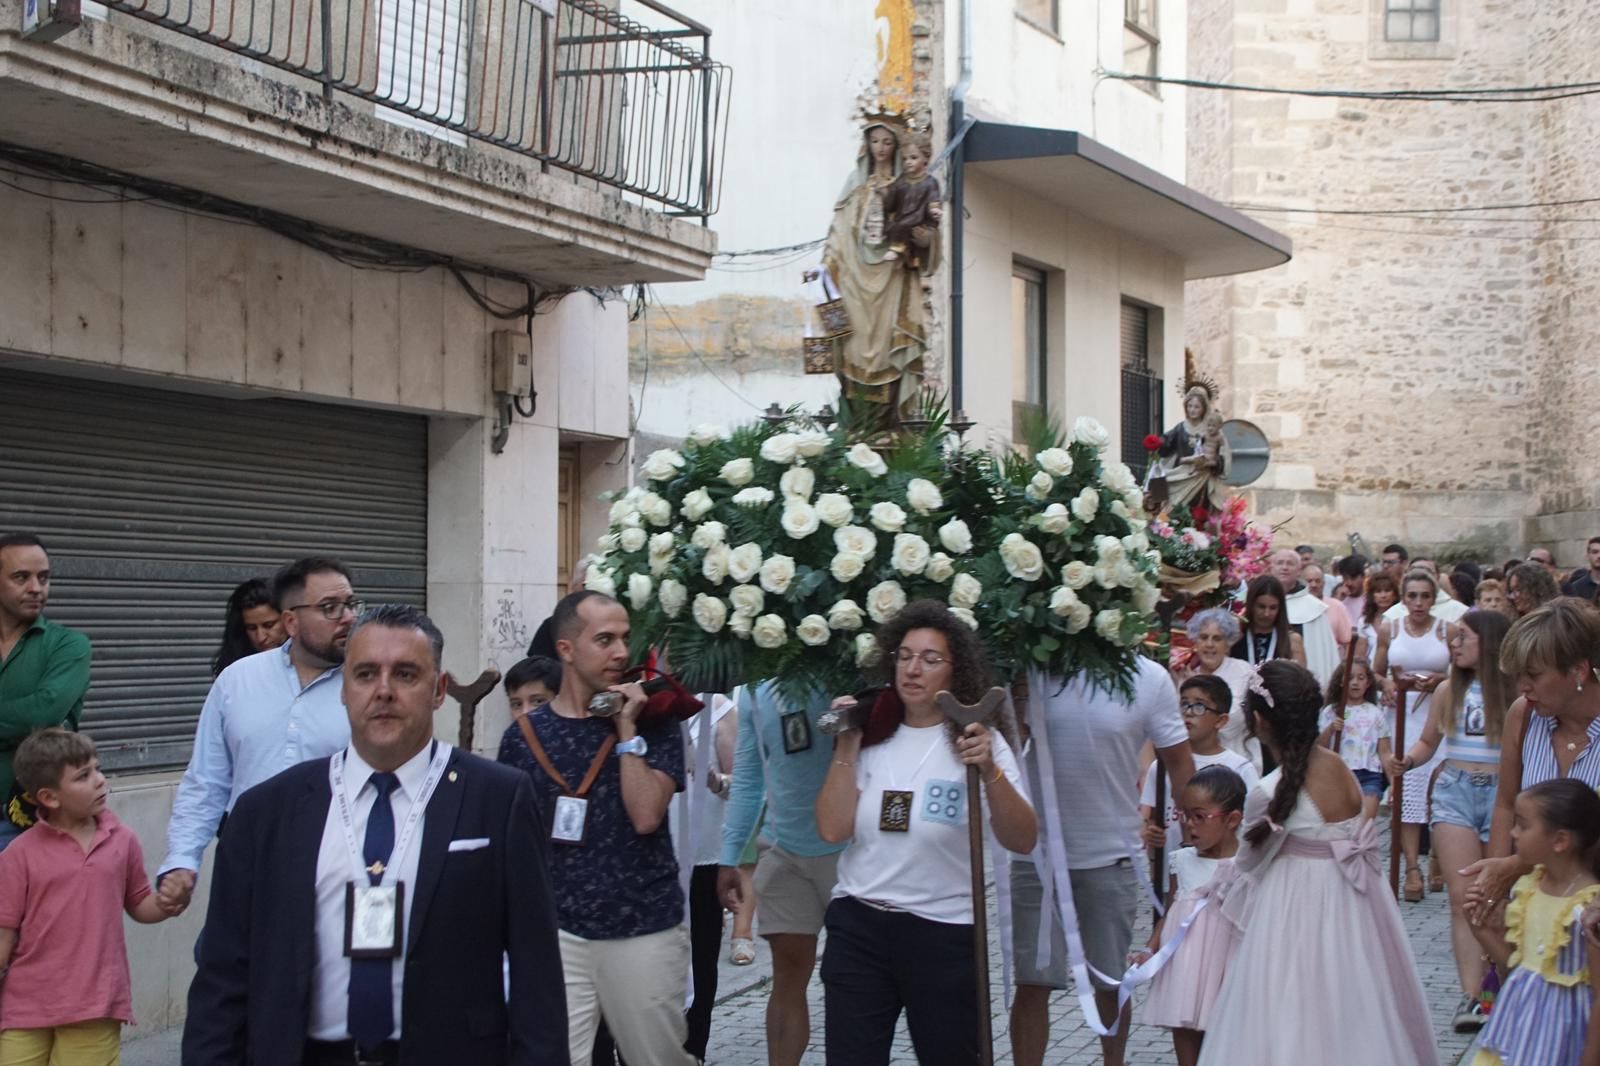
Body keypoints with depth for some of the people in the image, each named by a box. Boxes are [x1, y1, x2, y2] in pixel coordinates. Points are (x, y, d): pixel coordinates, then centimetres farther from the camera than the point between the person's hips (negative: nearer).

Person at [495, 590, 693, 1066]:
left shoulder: (652, 723, -1)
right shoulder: (524, 735, 2)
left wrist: (627, 730, -13)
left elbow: (646, 816, -14)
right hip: (558, 933, 1)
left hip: (647, 932, 0)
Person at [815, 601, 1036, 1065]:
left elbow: (1022, 841, -15)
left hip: (944, 934, -2)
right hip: (857, 927, 2)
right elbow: (833, 829, -5)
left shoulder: (977, 739, -5)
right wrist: (846, 746, -9)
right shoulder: (871, 735, 3)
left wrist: (991, 773, -30)